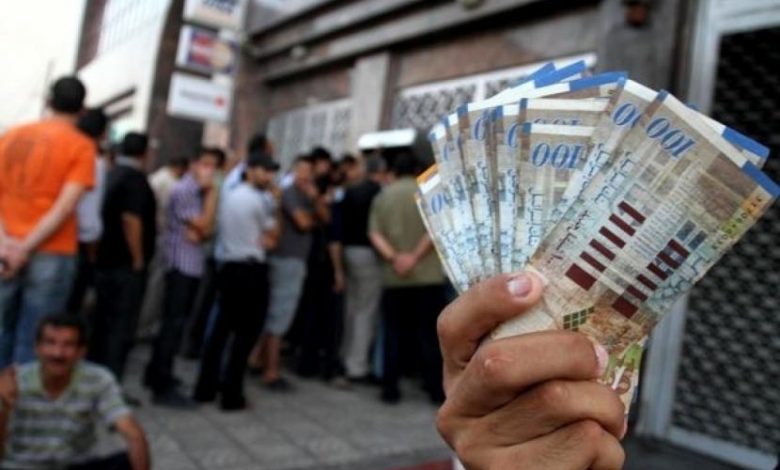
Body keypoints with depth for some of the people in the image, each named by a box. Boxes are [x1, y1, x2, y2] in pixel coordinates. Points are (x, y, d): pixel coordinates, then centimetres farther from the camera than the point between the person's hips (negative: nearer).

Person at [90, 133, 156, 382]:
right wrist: (138, 259, -16)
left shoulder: (113, 173, 13)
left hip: (106, 259, 9)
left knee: (103, 321, 15)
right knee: (122, 326, -4)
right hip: (126, 264, -9)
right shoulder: (135, 178, -14)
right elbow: (131, 219, -23)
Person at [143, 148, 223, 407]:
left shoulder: (201, 192, 14)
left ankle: (156, 374, 27)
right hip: (181, 265, -8)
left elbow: (207, 230, 7)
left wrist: (199, 233, -16)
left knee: (173, 322, 15)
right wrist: (212, 194, -12)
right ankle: (163, 387, -3)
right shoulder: (183, 190, -11)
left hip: (194, 266, 9)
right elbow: (203, 226, -15)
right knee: (174, 323, -8)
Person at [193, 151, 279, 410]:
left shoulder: (228, 196, 14)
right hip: (251, 272, -8)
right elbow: (274, 234, -1)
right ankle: (231, 394, 5)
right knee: (246, 334, 1)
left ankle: (205, 388, 19)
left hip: (229, 268, 8)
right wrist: (276, 203, 9)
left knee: (220, 328, 13)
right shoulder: (256, 200, -12)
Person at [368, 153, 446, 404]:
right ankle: (436, 388, 7)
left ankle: (390, 388, 13)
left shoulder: (382, 196, 9)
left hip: (394, 278, 2)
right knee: (429, 333, 4)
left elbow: (374, 233, -3)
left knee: (394, 333, 10)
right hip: (427, 275, -2)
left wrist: (394, 257, -12)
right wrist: (415, 256, -13)